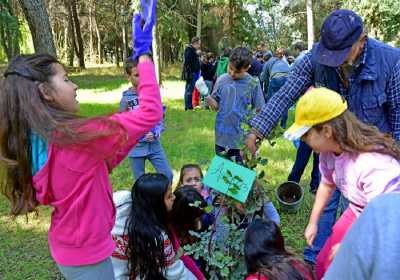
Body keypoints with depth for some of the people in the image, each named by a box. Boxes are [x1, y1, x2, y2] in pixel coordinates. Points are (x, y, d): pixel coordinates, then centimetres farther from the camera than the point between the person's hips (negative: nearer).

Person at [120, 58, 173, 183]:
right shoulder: (126, 99, -8)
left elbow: (160, 118, 3)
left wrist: (155, 133, -14)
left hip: (155, 146, 2)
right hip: (136, 148, -2)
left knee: (167, 175, 5)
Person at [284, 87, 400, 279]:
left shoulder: (374, 166, -38)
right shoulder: (329, 151, -14)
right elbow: (327, 184, 7)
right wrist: (313, 222, 14)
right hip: (358, 216, 7)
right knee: (324, 264, 11)